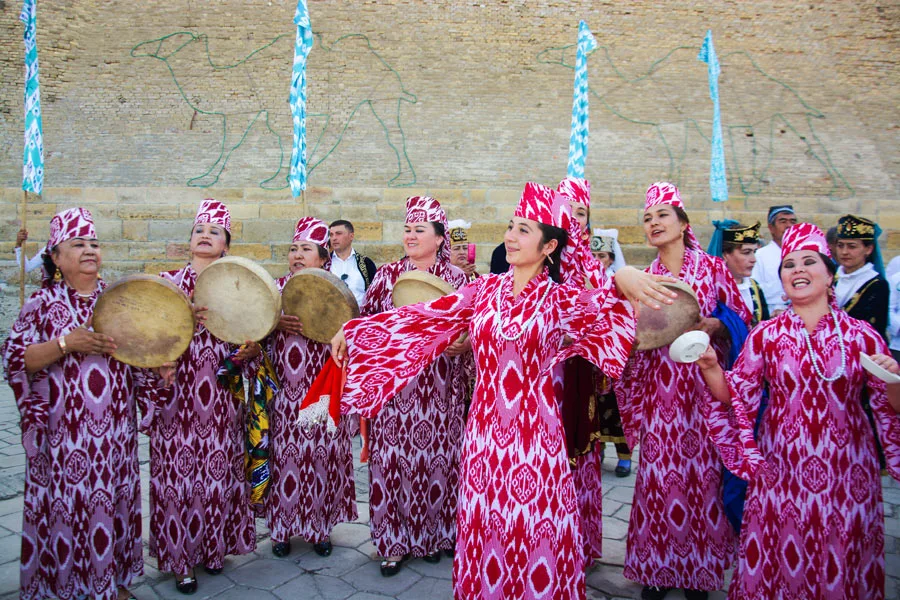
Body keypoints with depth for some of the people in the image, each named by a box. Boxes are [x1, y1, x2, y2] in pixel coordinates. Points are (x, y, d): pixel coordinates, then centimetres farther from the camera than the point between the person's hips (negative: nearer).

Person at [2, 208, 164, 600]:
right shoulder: (43, 302, -2)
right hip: (64, 432, -3)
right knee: (66, 504, 6)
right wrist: (67, 343, -20)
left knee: (113, 501, 11)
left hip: (115, 430, 3)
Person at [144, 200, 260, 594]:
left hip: (221, 396, 1)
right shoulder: (170, 281, 5)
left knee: (219, 471, 7)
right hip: (178, 396, -1)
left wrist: (250, 351, -8)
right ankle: (180, 559, 16)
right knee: (179, 474, 0)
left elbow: (251, 335, 12)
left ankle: (214, 547, 26)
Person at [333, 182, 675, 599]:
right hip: (485, 428, 3)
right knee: (486, 526, 14)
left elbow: (604, 304, -23)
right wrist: (353, 331, 0)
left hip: (534, 431, -3)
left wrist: (623, 277, -45)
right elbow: (422, 319, 2)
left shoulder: (559, 298, -6)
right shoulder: (484, 290, 4)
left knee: (534, 527, 7)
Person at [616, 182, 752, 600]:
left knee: (702, 472, 2)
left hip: (704, 385, -1)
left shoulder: (713, 268, 2)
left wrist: (710, 326, -16)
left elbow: (742, 319, 1)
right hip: (659, 388, 2)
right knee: (659, 474, 3)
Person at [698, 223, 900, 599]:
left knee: (842, 561, 13)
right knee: (780, 559, 11)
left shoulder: (863, 336, -3)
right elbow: (736, 398, -3)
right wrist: (710, 365, -20)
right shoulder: (764, 336, -2)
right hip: (782, 469, 0)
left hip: (847, 472, 0)